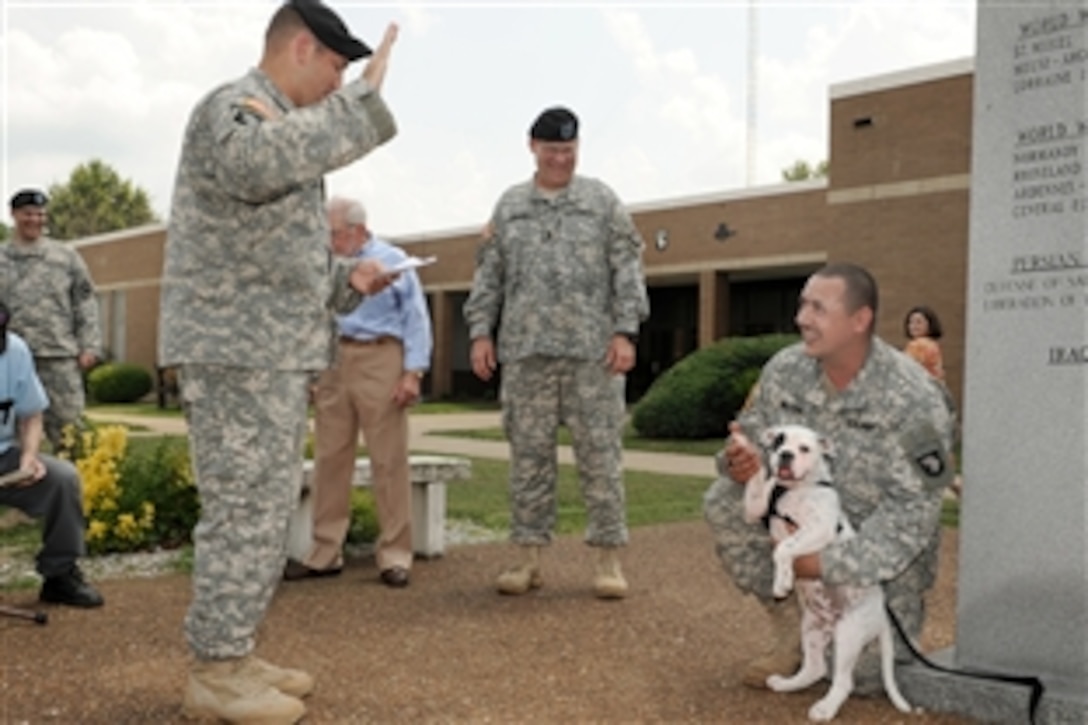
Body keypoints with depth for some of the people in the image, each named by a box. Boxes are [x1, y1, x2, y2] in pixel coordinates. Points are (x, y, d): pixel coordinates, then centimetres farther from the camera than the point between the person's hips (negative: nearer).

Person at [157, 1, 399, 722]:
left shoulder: (287, 127, 22)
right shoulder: (232, 107, -9)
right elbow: (259, 163, -36)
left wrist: (345, 278, 11)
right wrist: (363, 97, -30)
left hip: (274, 350, 10)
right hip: (236, 349, -10)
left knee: (267, 506, 13)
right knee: (245, 508, -6)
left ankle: (235, 656, 22)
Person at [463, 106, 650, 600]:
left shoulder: (602, 201, 8)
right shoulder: (509, 206, 15)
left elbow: (627, 269, 3)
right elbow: (489, 275, 14)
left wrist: (626, 331, -7)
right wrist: (480, 331, 4)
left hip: (592, 350, -2)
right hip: (525, 350, 2)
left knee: (599, 453, -1)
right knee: (529, 453, 5)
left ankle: (608, 557, 7)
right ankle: (528, 555, 13)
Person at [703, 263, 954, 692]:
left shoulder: (912, 399, -23)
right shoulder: (785, 370, -10)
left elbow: (912, 510, -22)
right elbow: (752, 438, -1)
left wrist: (831, 565, -29)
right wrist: (741, 462, -28)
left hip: (882, 551, -4)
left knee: (857, 673, -13)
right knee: (725, 501, -20)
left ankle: (893, 620, 24)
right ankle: (792, 630, -2)